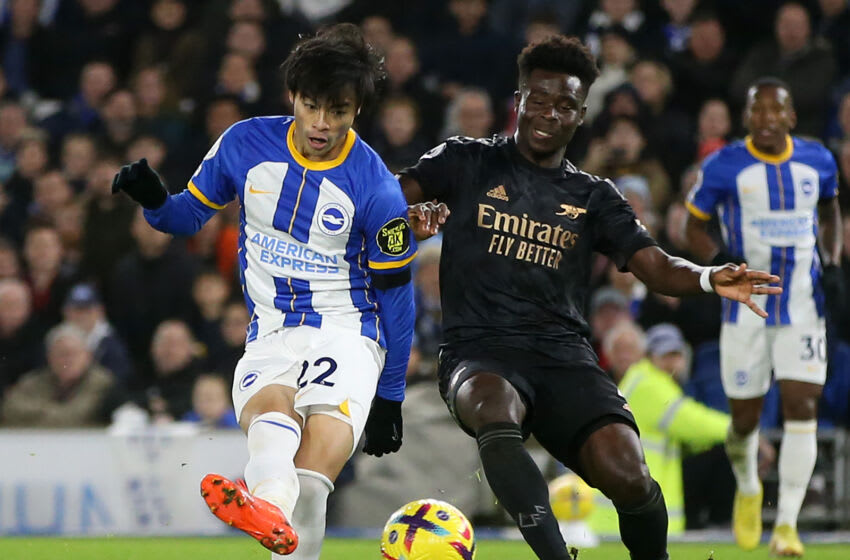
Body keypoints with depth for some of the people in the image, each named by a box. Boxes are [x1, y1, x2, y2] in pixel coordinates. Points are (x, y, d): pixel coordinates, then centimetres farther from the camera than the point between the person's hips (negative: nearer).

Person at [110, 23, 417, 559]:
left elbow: (396, 293, 2)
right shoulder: (247, 144, 2)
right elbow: (189, 215, 15)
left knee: (323, 443, -30)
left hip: (345, 333, -1)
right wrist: (154, 200, -9)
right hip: (270, 335, 1)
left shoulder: (376, 188, -7)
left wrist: (391, 395, 6)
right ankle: (272, 503, -66)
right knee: (271, 406, -35)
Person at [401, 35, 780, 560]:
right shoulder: (467, 162, 12)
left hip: (564, 355, 2)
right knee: (495, 408, -39)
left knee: (628, 476, -21)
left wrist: (709, 278, -16)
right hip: (480, 350, -2)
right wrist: (413, 215, -22)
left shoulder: (594, 197, 17)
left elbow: (656, 266, 6)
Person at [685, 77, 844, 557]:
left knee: (802, 408, -12)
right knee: (745, 418, 5)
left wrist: (834, 264, 5)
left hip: (803, 307, 1)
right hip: (747, 309, -1)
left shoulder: (818, 161, 3)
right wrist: (720, 259, -16)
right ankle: (748, 488, 39)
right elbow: (695, 227, 4)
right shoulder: (724, 167, -6)